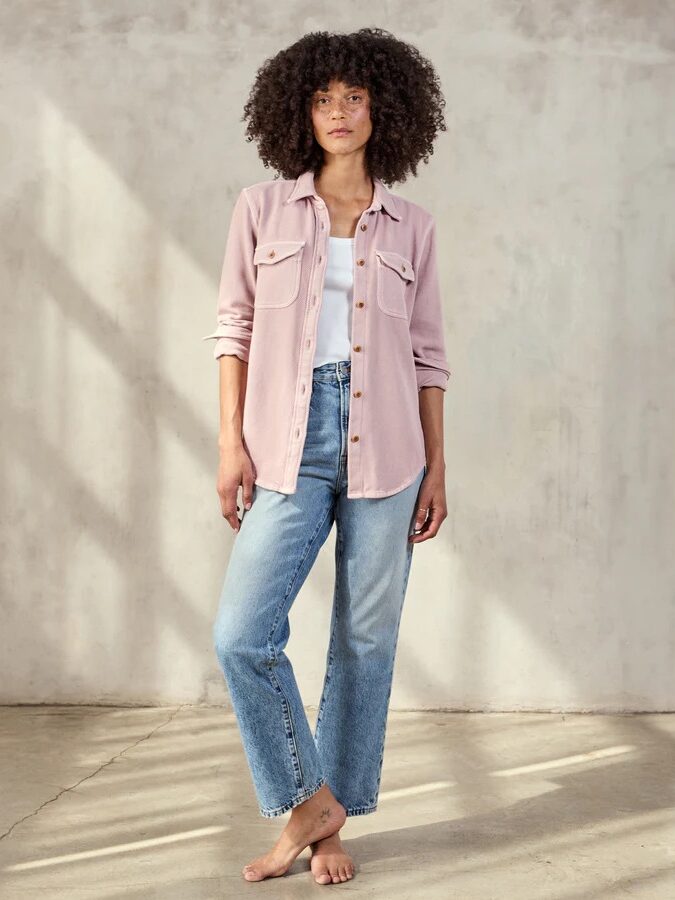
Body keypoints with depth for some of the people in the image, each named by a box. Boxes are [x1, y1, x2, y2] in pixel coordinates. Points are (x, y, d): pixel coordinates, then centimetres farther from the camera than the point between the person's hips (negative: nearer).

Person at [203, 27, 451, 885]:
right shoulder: (262, 208, 7)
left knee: (366, 641, 5)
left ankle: (332, 822, 21)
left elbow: (427, 353, 9)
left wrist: (436, 467, 6)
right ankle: (308, 803, 10)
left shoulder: (411, 227, 8)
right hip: (290, 444, 0)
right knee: (242, 632, -10)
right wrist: (231, 441, -2)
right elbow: (234, 324, 6)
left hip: (383, 448, 1)